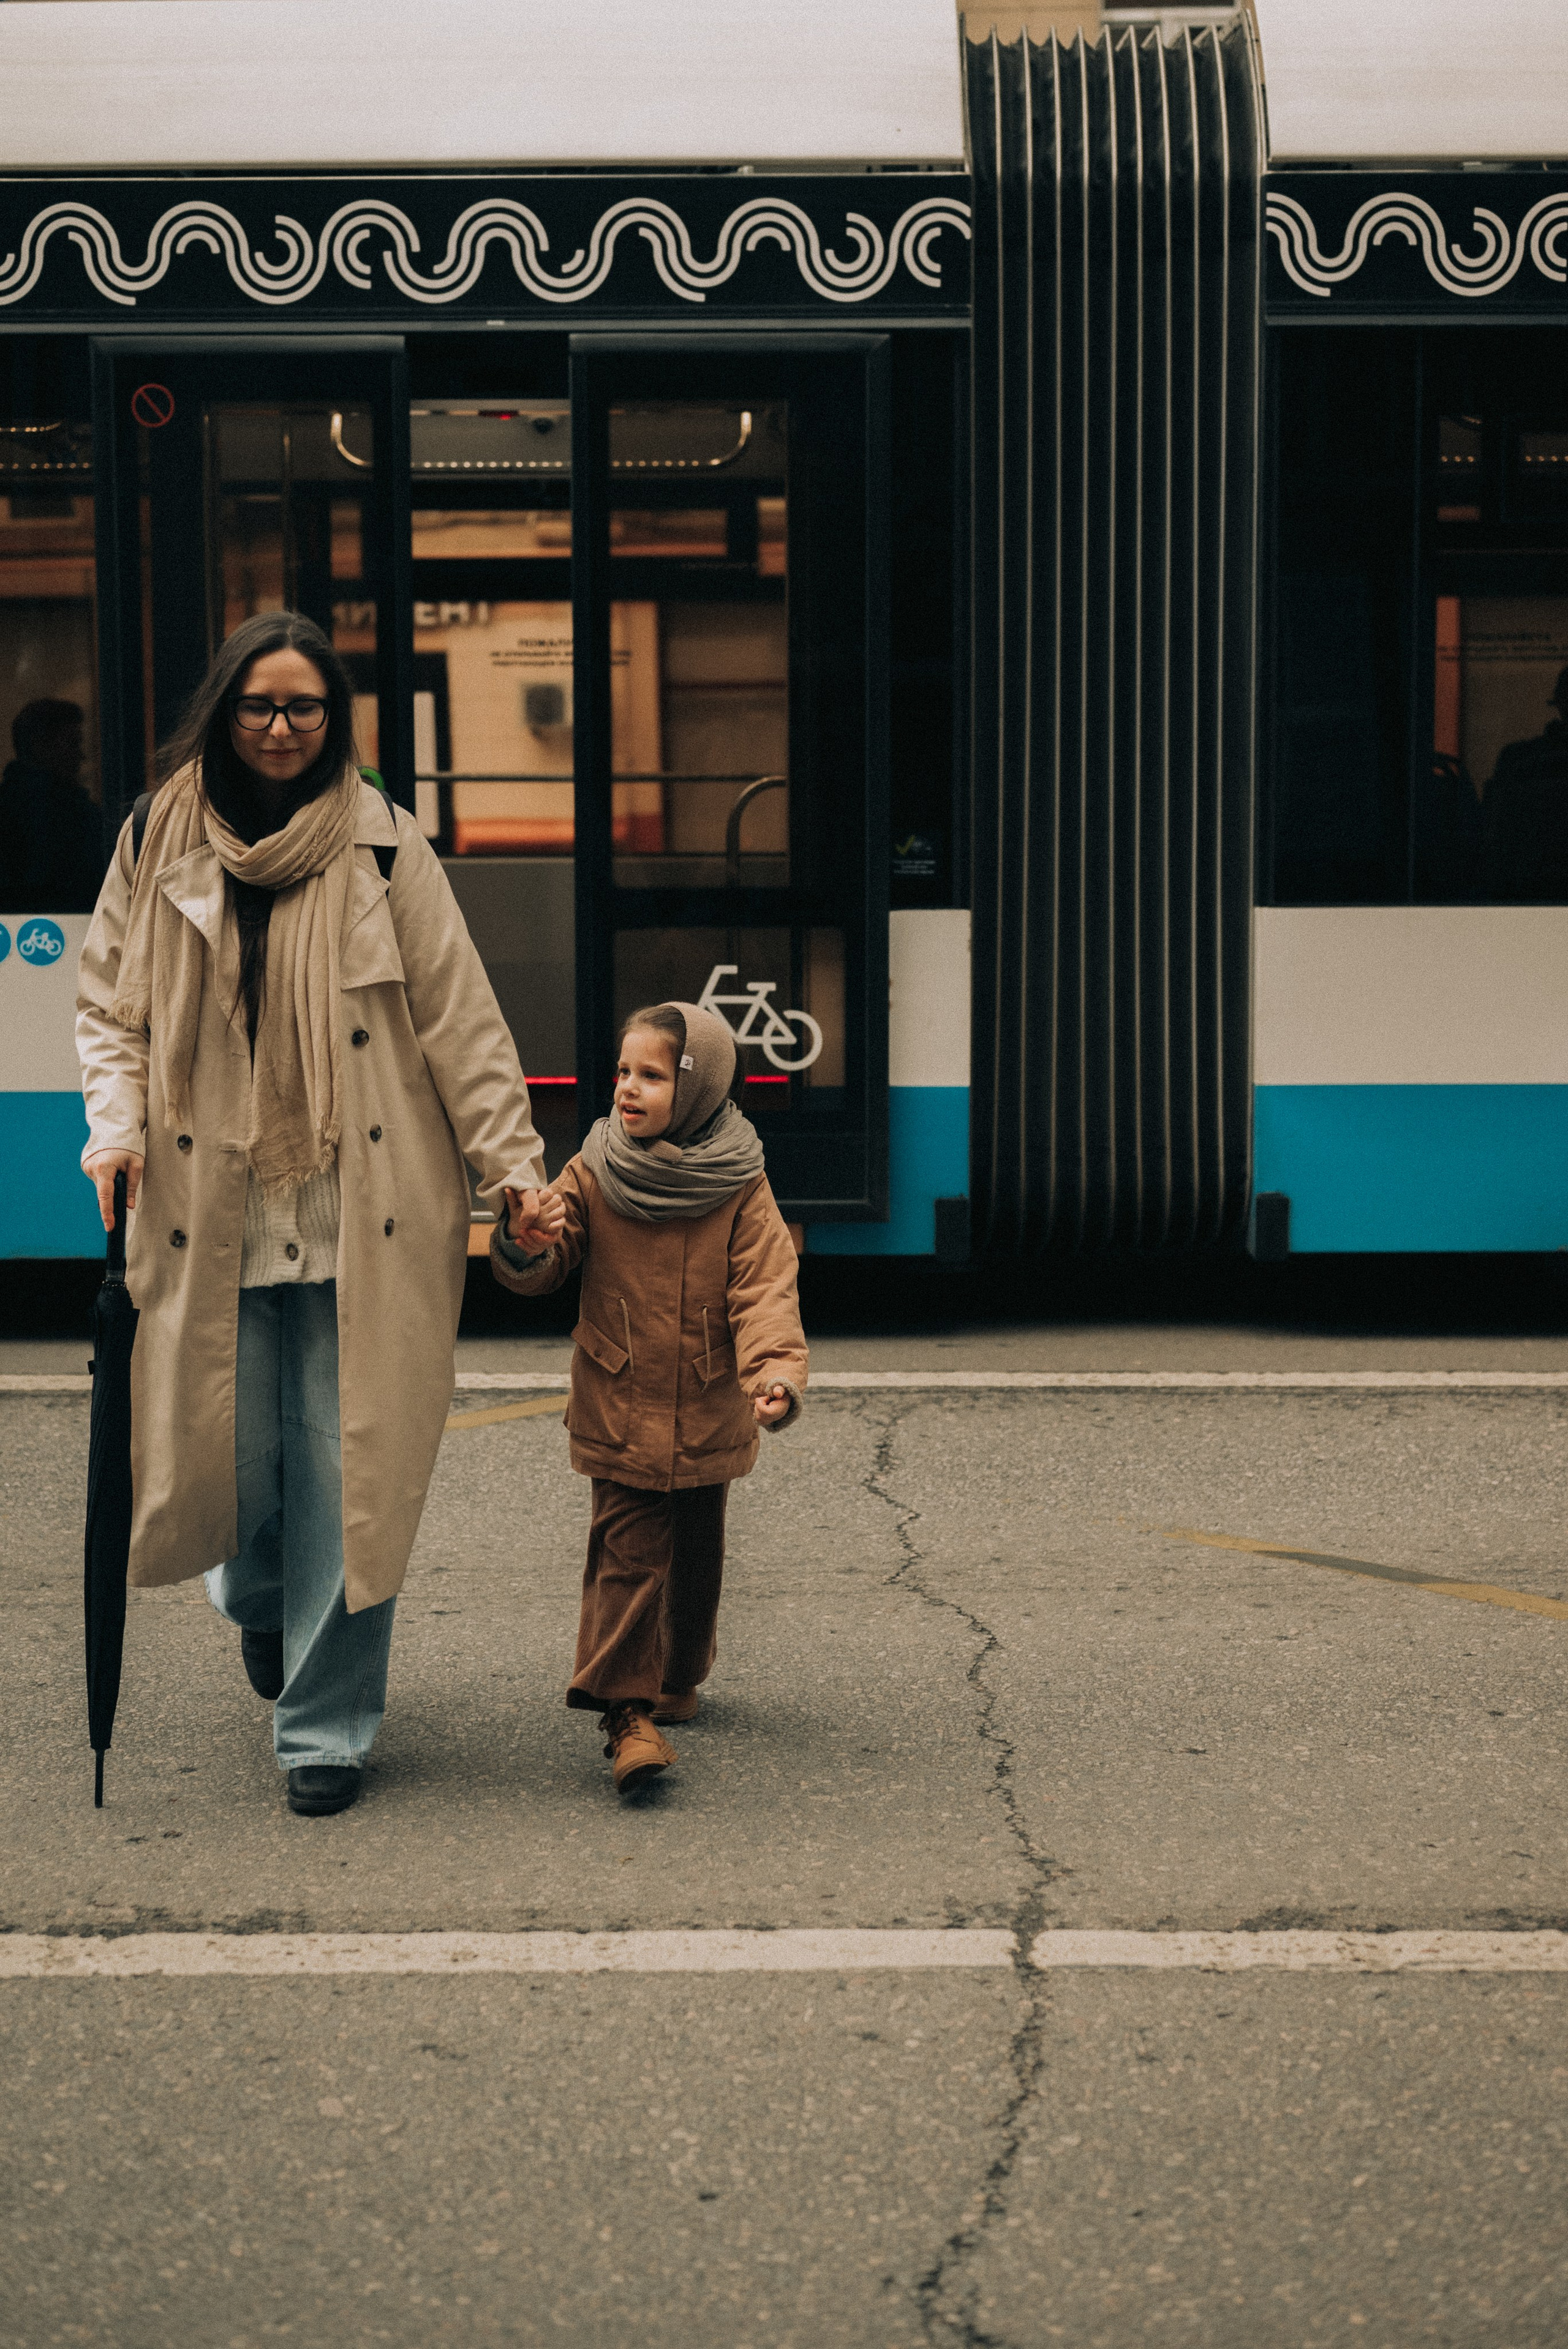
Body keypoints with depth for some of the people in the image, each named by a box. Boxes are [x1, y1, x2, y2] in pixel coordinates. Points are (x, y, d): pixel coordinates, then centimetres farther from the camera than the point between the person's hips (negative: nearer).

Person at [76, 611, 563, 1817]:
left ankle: (325, 1727, 14)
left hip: (362, 1217, -1)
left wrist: (514, 1167, -3)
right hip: (209, 1214, 2)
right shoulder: (159, 846, 5)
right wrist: (117, 1129, -4)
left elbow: (459, 1022, 1)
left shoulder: (384, 847, 0)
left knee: (345, 1471, -1)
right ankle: (258, 1606, 42)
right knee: (232, 1460, 5)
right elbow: (112, 1008, 12)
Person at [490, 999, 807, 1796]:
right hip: (618, 1411, -1)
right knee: (628, 1555, -9)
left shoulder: (738, 1186, -6)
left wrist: (776, 1371, -29)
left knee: (694, 1555, 16)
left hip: (708, 1416, 1)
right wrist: (523, 1244, -28)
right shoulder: (593, 1175, -3)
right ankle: (629, 1712, -9)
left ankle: (678, 1677, 36)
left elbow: (764, 1289, -12)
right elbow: (541, 1266, -3)